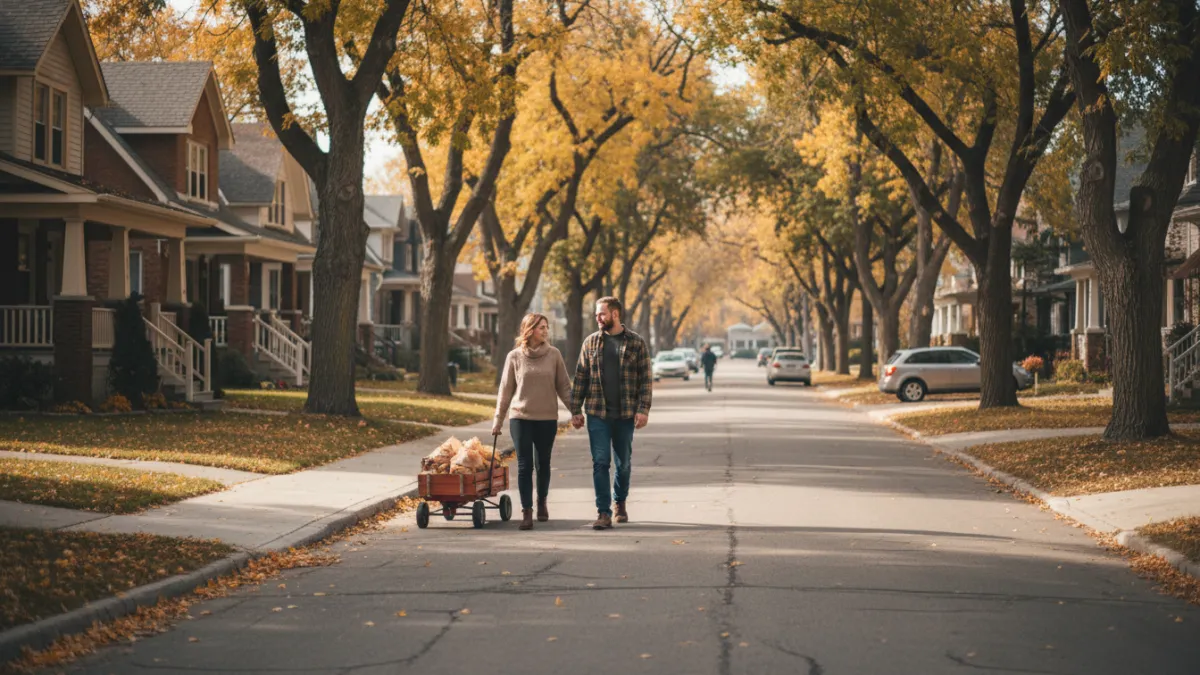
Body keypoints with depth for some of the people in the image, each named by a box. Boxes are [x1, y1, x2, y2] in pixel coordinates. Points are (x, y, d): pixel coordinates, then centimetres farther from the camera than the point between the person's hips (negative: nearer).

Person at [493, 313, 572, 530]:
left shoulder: (554, 355, 1)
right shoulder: (515, 357, 0)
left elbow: (564, 386, 5)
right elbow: (505, 390, 5)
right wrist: (498, 419, 5)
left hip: (547, 419, 1)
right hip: (521, 418, -1)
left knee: (543, 464, 11)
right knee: (524, 466, -4)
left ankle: (542, 502, 31)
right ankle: (526, 511, -4)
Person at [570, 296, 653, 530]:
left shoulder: (636, 343, 0)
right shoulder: (591, 342, 5)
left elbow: (646, 379, -2)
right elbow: (580, 378, 6)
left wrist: (643, 409, -12)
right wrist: (576, 410, 1)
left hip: (625, 414, 0)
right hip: (598, 414, 0)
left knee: (623, 463, 12)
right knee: (600, 462, -6)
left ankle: (620, 502, 33)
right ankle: (604, 513, -6)